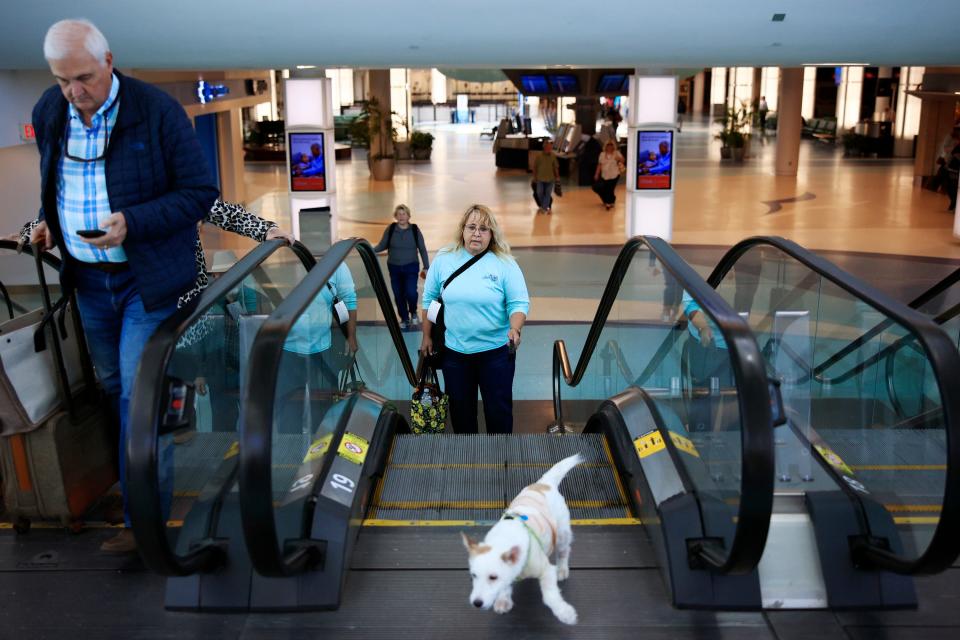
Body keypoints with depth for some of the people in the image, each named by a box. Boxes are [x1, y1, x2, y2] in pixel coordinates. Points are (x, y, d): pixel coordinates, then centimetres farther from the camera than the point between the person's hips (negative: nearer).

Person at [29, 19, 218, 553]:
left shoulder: (157, 110, -15)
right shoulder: (48, 113, 2)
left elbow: (201, 192, -13)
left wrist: (133, 224, -24)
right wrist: (49, 224, -1)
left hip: (148, 279, -6)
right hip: (88, 278, 6)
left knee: (137, 394, -5)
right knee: (111, 386, 17)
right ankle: (134, 477, 36)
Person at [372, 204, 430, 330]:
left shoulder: (415, 230, -2)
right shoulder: (390, 229, -2)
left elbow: (422, 250, 2)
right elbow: (382, 245, 4)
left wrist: (426, 267, 0)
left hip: (411, 267, -2)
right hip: (394, 268, 2)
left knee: (411, 293, -15)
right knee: (398, 295, 5)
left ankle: (413, 312, 15)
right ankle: (404, 319, 22)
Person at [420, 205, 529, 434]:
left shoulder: (505, 264, -6)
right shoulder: (443, 260, 0)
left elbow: (519, 303, -7)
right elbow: (429, 300, 7)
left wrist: (515, 329, -25)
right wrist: (426, 337, 8)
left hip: (496, 352, -2)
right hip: (454, 351, 2)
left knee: (499, 409, 6)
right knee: (460, 409, 14)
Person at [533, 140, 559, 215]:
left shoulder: (553, 157, -2)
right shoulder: (539, 156, -6)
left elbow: (556, 167, 5)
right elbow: (535, 167, 0)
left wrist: (557, 177, 4)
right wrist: (535, 177, 0)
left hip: (550, 179, 1)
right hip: (540, 179, -1)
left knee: (548, 194, 1)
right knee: (539, 193, 7)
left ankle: (544, 207, 8)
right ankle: (541, 207, 28)